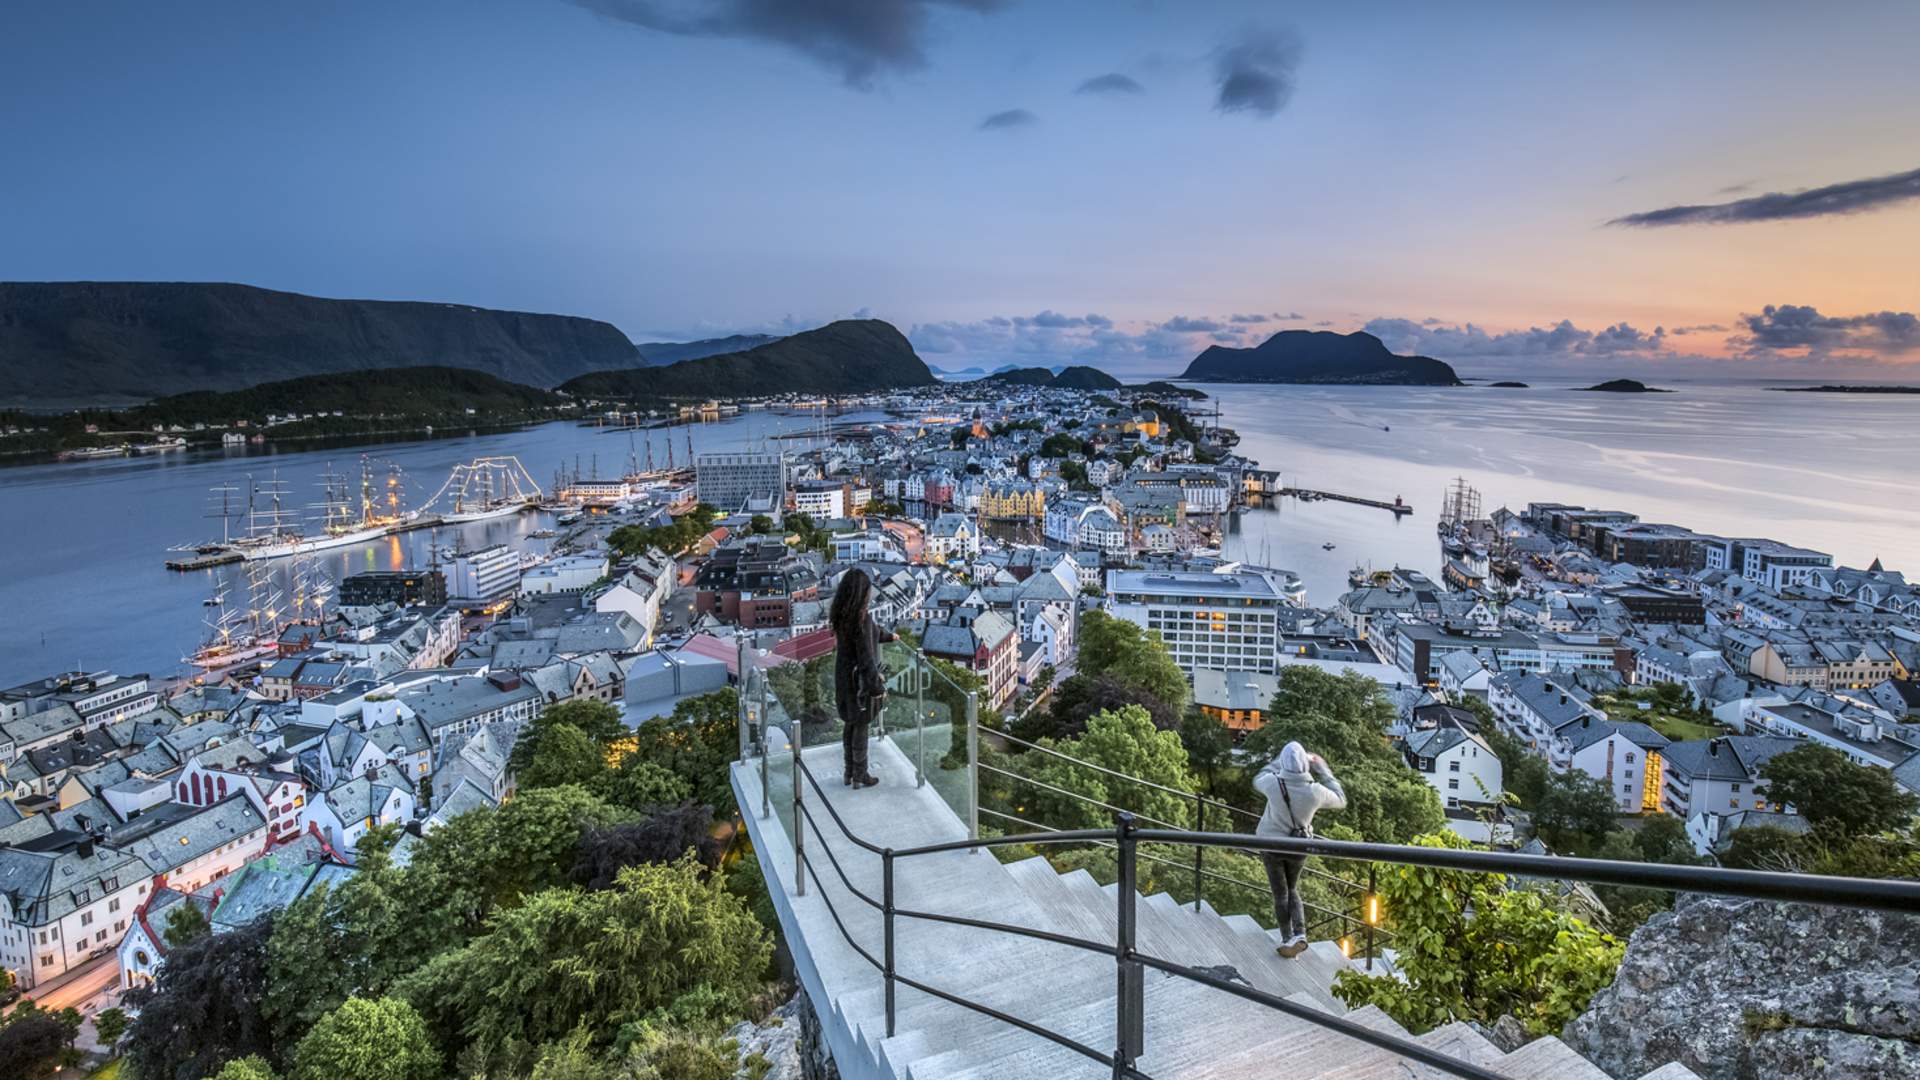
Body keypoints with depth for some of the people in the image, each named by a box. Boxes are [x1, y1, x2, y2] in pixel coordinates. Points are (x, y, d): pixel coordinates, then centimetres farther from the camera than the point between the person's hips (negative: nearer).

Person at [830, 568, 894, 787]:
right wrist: (877, 687, -20)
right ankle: (860, 776, 19)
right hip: (860, 678, -8)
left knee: (849, 723, 19)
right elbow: (866, 656, -26)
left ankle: (849, 772, 30)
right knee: (861, 726, 6)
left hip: (844, 675, 8)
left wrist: (887, 636, 38)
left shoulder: (842, 615, 1)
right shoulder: (860, 618, -26)